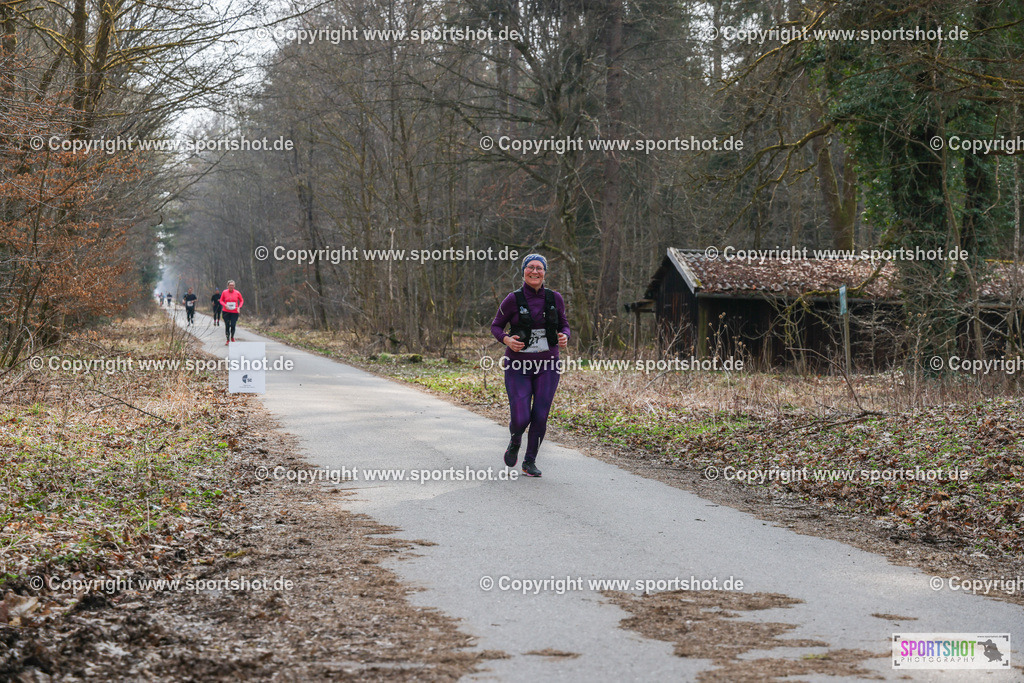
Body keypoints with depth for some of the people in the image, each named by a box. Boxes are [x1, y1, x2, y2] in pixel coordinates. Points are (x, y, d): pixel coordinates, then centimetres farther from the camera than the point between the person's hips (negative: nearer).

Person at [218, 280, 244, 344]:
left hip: (234, 312, 0)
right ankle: (228, 340, 14)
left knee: (233, 325, -7)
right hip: (226, 312, 0)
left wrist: (239, 307, -5)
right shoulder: (224, 292, -1)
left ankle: (232, 337, 22)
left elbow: (241, 300, 11)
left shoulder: (237, 293, -1)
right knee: (227, 326, 0)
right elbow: (221, 301, 7)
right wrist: (225, 305, -12)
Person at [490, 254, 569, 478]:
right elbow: (496, 326, 4)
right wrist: (507, 340, -17)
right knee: (520, 419, -9)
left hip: (547, 366, 2)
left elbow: (564, 325, 13)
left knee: (540, 417, -2)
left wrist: (564, 337, -10)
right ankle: (515, 441, 28)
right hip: (518, 366, -2)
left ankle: (530, 462, 17)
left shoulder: (555, 298, 1)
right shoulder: (513, 300, -6)